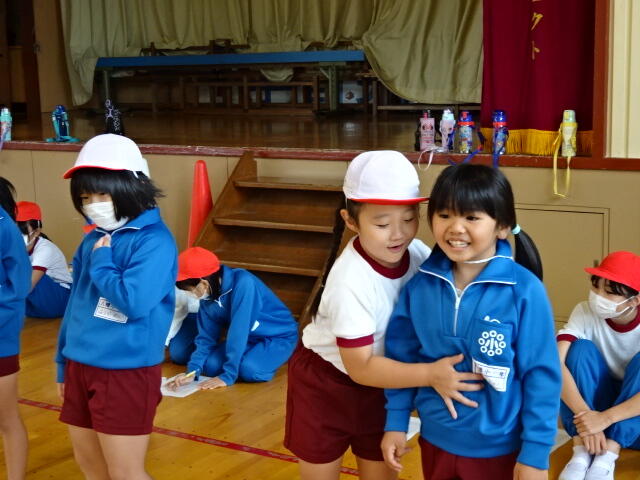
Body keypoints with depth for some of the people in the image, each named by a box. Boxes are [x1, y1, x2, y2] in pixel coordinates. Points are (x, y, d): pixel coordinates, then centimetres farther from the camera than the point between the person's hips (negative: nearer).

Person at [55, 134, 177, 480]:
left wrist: (101, 262, -14)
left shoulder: (154, 241, -15)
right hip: (81, 367, 8)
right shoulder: (93, 239, 8)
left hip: (126, 373, -8)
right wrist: (64, 365, 19)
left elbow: (133, 302, -28)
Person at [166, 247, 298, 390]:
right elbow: (207, 337, -4)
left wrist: (227, 375, -32)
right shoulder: (207, 297, -8)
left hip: (280, 336, -7)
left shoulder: (243, 282, -31)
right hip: (249, 338, 7)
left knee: (249, 369, -32)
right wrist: (193, 370, -20)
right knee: (210, 366, -16)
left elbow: (239, 330, -33)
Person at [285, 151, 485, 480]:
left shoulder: (416, 254, -19)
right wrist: (431, 374, -36)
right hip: (324, 382, -5)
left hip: (378, 382, 5)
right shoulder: (350, 281, -33)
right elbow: (360, 368, -29)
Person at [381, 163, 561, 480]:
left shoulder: (524, 291, -17)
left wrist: (535, 453, -12)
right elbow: (402, 355, 4)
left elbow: (541, 375, -13)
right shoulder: (421, 284, -6)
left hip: (500, 450, -3)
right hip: (435, 441, 4)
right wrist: (396, 422, 4)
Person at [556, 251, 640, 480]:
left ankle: (607, 457, -32)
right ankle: (582, 452, -29)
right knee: (581, 347, -23)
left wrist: (605, 418, -39)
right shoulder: (585, 312, -14)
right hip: (591, 406, 1)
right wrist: (586, 415, -40)